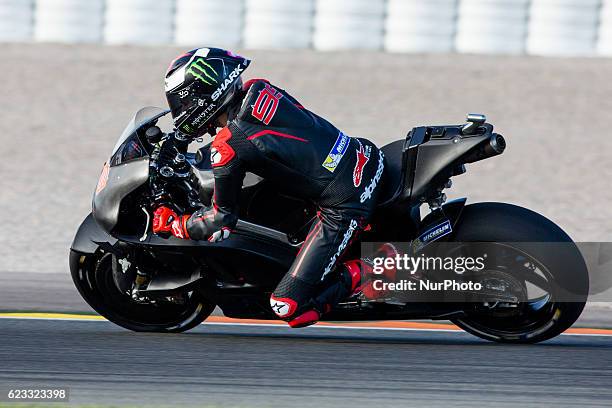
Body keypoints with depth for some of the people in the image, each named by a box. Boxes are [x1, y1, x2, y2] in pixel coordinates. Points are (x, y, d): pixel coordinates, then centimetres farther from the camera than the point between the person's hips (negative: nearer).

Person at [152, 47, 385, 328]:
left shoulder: (228, 148, -14)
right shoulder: (259, 89, 6)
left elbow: (222, 221, -3)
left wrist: (171, 224, 13)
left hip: (343, 208, -8)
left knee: (289, 307, -5)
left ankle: (364, 273, -5)